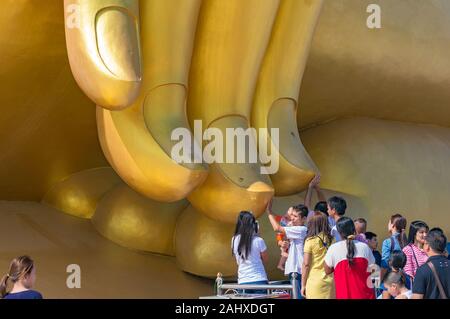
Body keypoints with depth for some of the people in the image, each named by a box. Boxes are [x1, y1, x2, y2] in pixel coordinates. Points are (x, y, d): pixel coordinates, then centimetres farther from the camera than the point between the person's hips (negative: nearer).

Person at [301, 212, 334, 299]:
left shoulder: (310, 240, -6)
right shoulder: (332, 240, 4)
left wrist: (303, 285, 1)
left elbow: (306, 264, -5)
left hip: (315, 282, -3)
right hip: (330, 281, 3)